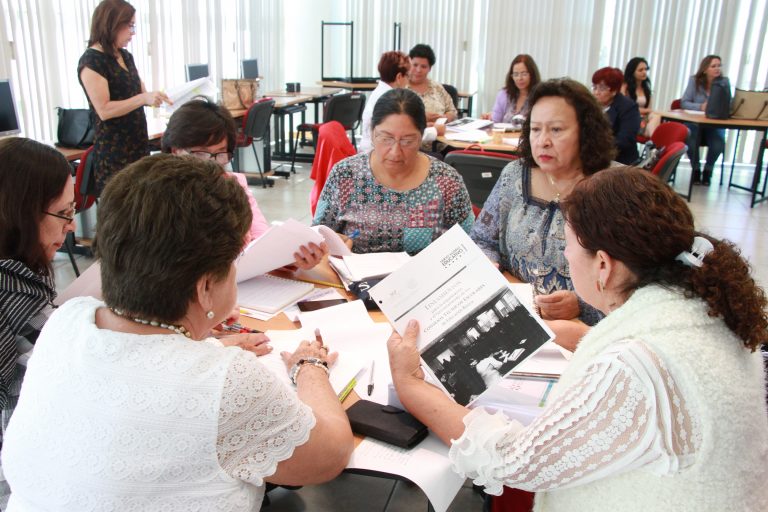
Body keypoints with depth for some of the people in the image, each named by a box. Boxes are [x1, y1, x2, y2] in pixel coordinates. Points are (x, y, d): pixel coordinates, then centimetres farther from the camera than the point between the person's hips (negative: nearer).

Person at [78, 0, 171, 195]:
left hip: (138, 144, 8)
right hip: (113, 152, -7)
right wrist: (144, 98, -27)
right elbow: (104, 110, -18)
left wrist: (157, 97, -1)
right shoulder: (91, 61, -12)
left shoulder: (125, 56, 12)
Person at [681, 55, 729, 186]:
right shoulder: (694, 80, -3)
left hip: (715, 124, 1)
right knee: (691, 142, -31)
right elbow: (684, 102, -8)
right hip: (694, 122, -1)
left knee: (718, 144, -28)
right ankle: (696, 169, 0)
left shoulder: (724, 82, 1)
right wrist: (701, 106, -25)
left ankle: (708, 170, 3)